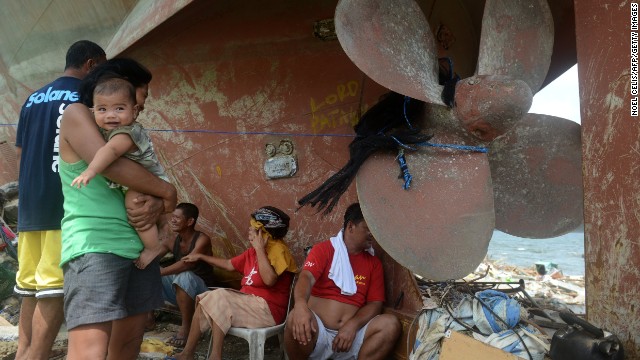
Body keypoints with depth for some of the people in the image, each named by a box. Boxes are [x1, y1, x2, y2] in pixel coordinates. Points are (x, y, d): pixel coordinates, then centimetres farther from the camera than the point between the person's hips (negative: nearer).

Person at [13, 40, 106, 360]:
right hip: (67, 204, -7)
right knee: (55, 286, -7)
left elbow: (19, 153, 19)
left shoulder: (33, 99, 18)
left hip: (29, 204, 7)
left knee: (31, 284, 12)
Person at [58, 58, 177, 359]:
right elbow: (109, 165, -18)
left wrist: (157, 204, -8)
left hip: (138, 247, 8)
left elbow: (147, 187, 17)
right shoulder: (77, 115, -1)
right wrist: (166, 191, -7)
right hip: (94, 247, -8)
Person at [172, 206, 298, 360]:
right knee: (205, 300, 1)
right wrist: (200, 256, 27)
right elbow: (229, 264, 26)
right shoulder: (253, 252, 14)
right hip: (249, 301, 9)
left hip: (267, 309, -9)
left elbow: (269, 280, -28)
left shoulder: (278, 249, -13)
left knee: (219, 298, -20)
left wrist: (259, 249, -22)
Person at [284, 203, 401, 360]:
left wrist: (352, 325, -14)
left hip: (351, 335, 3)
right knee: (297, 319, -35)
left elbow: (375, 303, 7)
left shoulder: (374, 262, 14)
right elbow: (306, 277, -14)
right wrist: (300, 305, -38)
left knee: (391, 324, -22)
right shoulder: (324, 249, 4)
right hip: (318, 332, -3)